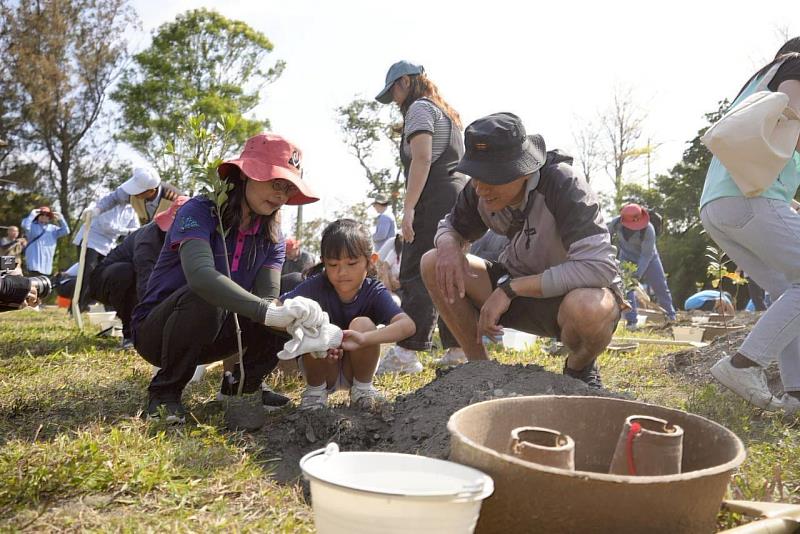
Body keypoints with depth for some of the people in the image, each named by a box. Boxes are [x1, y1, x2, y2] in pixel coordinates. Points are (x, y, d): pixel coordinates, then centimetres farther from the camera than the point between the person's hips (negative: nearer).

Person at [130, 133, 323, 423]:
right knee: (204, 300, -37)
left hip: (213, 332, 5)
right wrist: (271, 313, -52)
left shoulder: (272, 237, -3)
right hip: (157, 330, -5)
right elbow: (200, 275, -41)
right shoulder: (199, 212, -21)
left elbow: (269, 297, -17)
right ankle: (165, 391, -13)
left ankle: (242, 386, 5)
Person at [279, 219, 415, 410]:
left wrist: (363, 339, -50)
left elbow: (408, 325, -35)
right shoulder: (316, 287, -18)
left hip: (355, 369, 0)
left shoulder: (374, 292, -18)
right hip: (321, 370, 0)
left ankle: (362, 388, -2)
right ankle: (315, 390, -3)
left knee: (362, 324, -28)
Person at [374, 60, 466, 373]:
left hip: (435, 197, -9)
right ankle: (458, 348, 9)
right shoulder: (446, 112, 27)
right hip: (460, 194, 9)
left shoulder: (419, 107, -1)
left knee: (416, 275, -11)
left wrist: (408, 207, -18)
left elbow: (422, 160, -14)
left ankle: (407, 353, -13)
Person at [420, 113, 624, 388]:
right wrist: (448, 245, -20)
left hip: (577, 292, -5)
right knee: (434, 264, -13)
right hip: (520, 291, 5)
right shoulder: (480, 189, -10)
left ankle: (579, 369, -4)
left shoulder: (563, 185, -27)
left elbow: (599, 267, -35)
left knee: (588, 308, -42)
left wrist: (510, 288, -34)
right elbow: (451, 226, 8)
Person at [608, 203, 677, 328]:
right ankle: (631, 321, -3)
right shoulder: (616, 222, -26)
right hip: (627, 258, 2)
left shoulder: (648, 230, -34)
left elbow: (646, 255, -31)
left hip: (648, 259, -2)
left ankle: (670, 314, 27)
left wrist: (638, 274, -36)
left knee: (660, 286, 8)